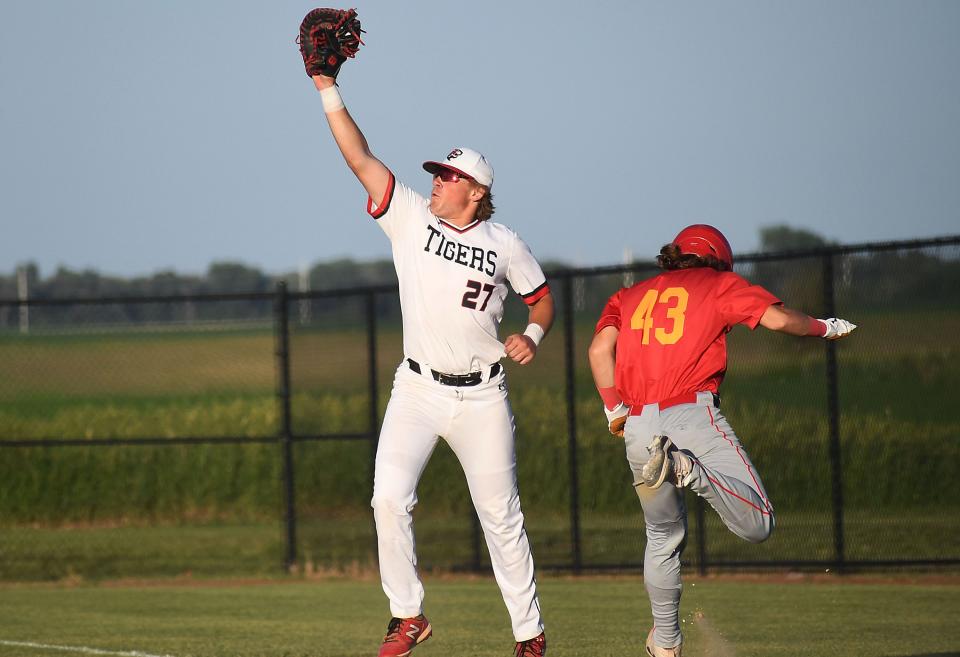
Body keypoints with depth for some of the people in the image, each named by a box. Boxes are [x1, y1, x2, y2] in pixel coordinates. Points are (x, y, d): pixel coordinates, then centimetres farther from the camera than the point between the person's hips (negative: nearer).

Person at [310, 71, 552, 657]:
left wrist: (533, 335, -9)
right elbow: (361, 158, -6)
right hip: (419, 389, 1)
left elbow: (542, 296, 12)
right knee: (390, 498, -15)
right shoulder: (411, 218, 0)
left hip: (483, 396, -1)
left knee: (501, 516, 3)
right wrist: (328, 90, -13)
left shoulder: (505, 245, -1)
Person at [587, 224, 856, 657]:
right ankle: (686, 469, -34)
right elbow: (777, 319, 2)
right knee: (757, 524, -11)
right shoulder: (719, 284, 15)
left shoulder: (630, 296, 25)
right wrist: (824, 328, 19)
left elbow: (600, 347, 7)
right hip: (692, 415, -5)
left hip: (637, 427, 5)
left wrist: (614, 409, 13)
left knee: (663, 536, 23)